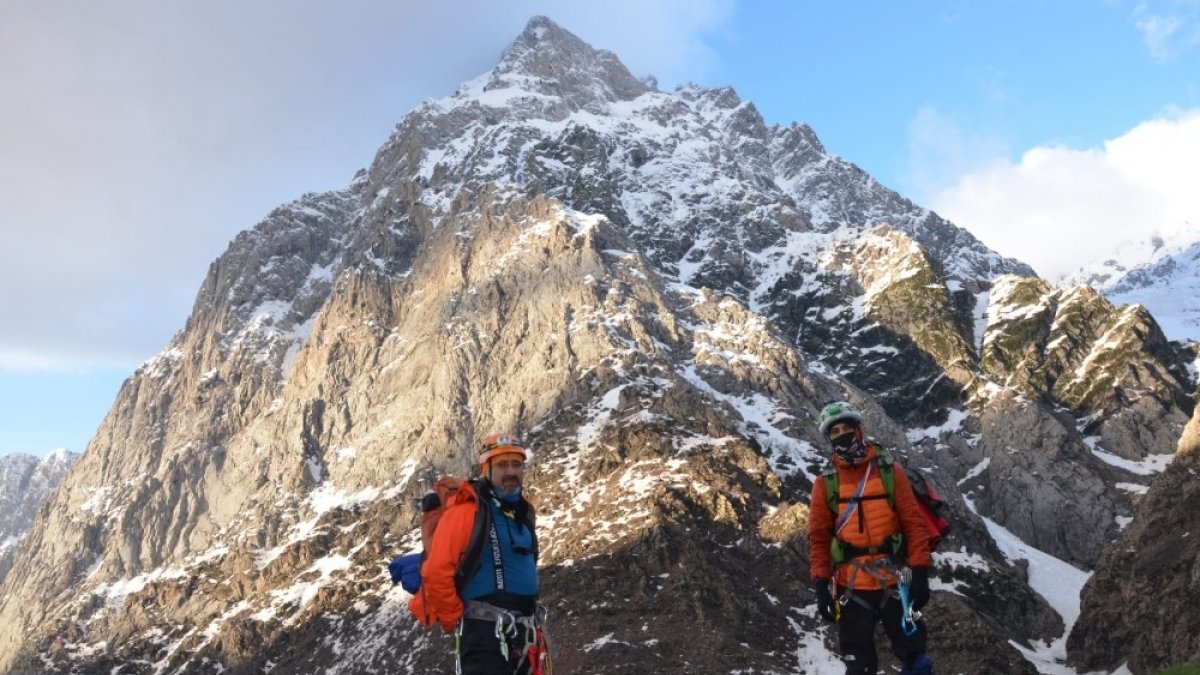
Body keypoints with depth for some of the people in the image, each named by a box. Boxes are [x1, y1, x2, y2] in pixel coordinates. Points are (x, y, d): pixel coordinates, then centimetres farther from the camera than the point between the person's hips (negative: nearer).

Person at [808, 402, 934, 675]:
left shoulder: (890, 472, 1)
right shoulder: (825, 484, 2)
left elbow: (913, 524, -1)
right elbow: (818, 537, 3)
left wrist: (920, 573, -7)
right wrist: (821, 584, -5)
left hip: (894, 582, 0)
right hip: (850, 587, 1)